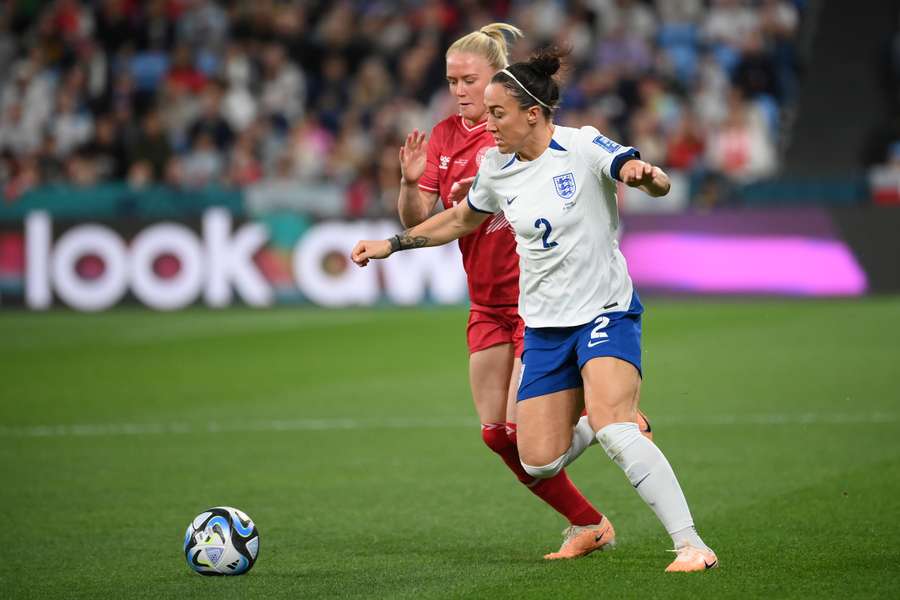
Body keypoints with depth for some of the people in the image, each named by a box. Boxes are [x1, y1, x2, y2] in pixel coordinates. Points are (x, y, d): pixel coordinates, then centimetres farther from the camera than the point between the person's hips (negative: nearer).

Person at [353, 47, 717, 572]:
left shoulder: (583, 147, -12)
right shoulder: (497, 168, 4)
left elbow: (659, 183, -22)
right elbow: (462, 219, 23)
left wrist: (645, 174, -45)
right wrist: (391, 245, 20)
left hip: (605, 312, -5)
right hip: (543, 327, 6)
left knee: (614, 433, -27)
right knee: (539, 463, -3)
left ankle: (691, 544, -24)